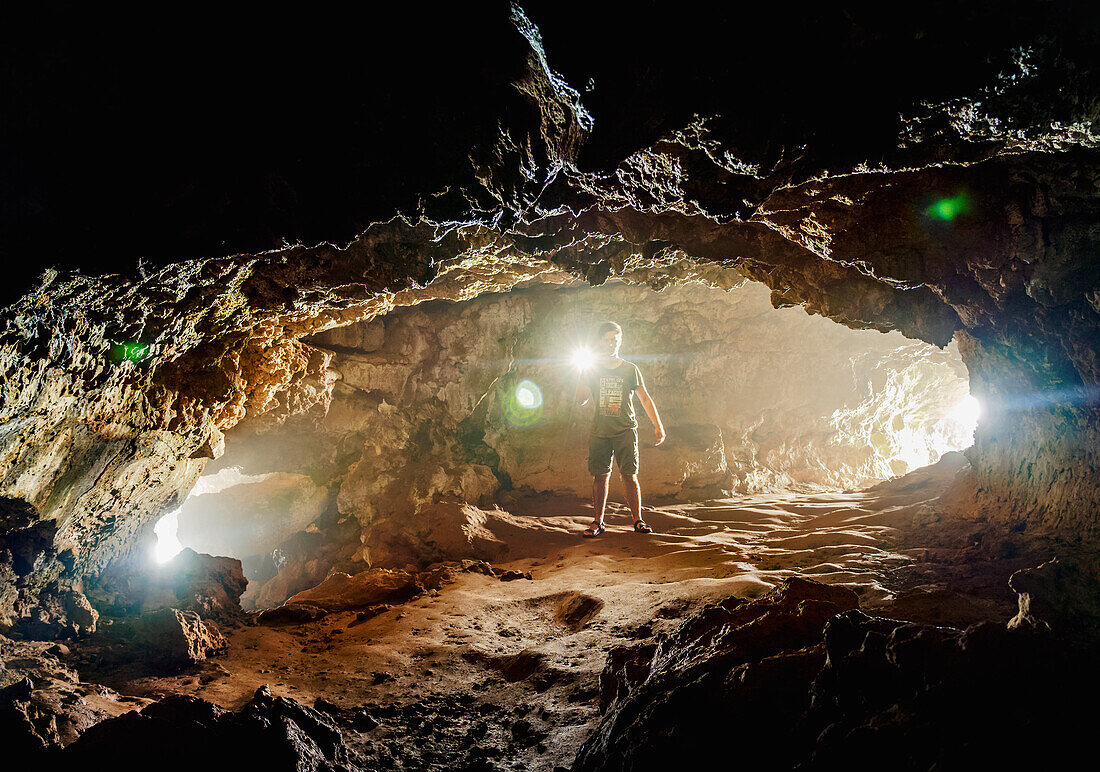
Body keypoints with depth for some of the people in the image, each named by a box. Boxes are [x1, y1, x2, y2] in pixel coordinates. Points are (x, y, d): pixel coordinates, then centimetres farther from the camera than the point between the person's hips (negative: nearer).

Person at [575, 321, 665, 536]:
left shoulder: (630, 370, 7)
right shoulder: (591, 370, 10)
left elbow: (645, 399, 8)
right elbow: (581, 400, 2)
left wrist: (658, 426, 2)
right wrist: (584, 374, -8)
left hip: (626, 430, -1)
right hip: (599, 431, 1)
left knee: (629, 476, -4)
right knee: (600, 476, 1)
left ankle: (638, 520, 4)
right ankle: (598, 521, 9)